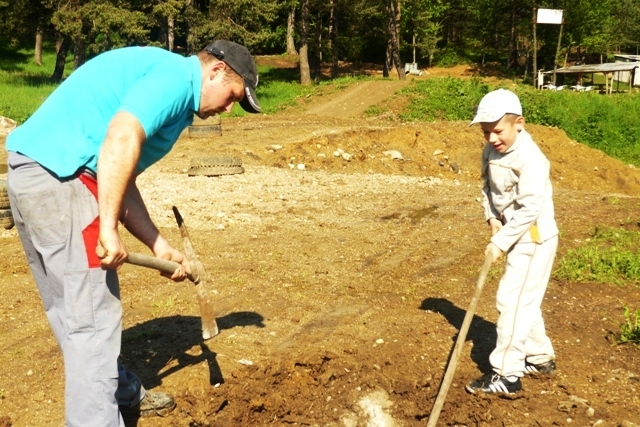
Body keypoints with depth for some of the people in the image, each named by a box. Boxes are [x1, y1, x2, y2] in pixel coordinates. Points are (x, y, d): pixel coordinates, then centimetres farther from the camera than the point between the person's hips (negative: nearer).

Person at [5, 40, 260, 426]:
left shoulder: (166, 85, 22)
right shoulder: (177, 74, -7)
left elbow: (122, 182, 20)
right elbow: (121, 138, -25)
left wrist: (161, 248, 17)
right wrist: (109, 229, -24)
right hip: (59, 176, -10)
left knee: (73, 311, 20)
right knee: (93, 317, -3)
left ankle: (120, 393, 37)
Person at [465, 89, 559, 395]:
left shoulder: (529, 158, -24)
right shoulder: (490, 151, 1)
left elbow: (529, 208, -26)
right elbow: (488, 186, 13)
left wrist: (501, 242, -24)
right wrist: (491, 217, -4)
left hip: (534, 237, -9)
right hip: (516, 235, 9)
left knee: (512, 300, -8)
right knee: (523, 301, 18)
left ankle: (507, 375, 0)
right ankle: (541, 357, 35)